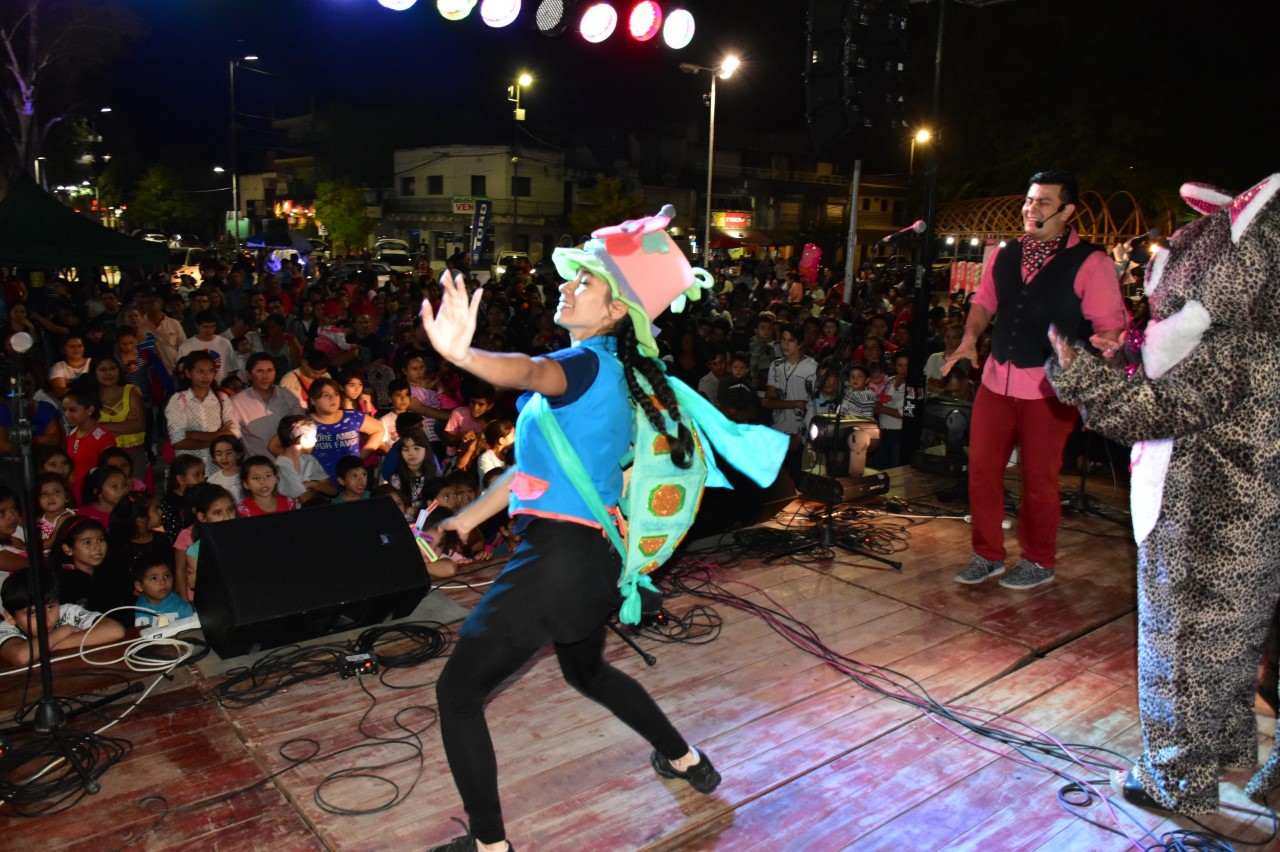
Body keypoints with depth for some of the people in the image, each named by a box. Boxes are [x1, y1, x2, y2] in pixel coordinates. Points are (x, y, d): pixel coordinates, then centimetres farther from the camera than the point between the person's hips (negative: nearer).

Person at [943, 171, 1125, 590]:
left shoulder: (1090, 263, -7)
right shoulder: (1004, 256, 8)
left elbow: (1111, 328, -8)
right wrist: (970, 338, 1)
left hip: (1050, 387, -5)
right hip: (997, 379, 5)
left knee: (1038, 479, 6)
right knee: (981, 468, 6)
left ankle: (1039, 562, 26)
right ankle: (987, 555, 23)